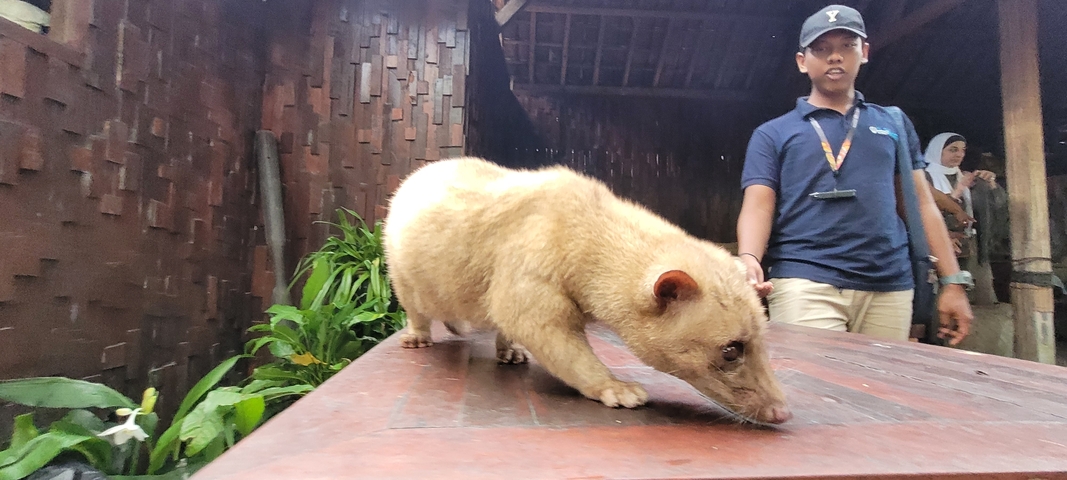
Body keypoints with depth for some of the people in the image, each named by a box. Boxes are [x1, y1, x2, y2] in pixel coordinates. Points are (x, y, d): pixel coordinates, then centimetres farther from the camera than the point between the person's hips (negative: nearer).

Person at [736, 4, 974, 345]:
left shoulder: (894, 123, 19)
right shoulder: (773, 134, 10)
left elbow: (921, 202, 17)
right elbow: (758, 206, -2)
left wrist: (953, 282, 10)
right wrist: (749, 260, -22)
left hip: (889, 288, 3)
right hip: (804, 285, -3)